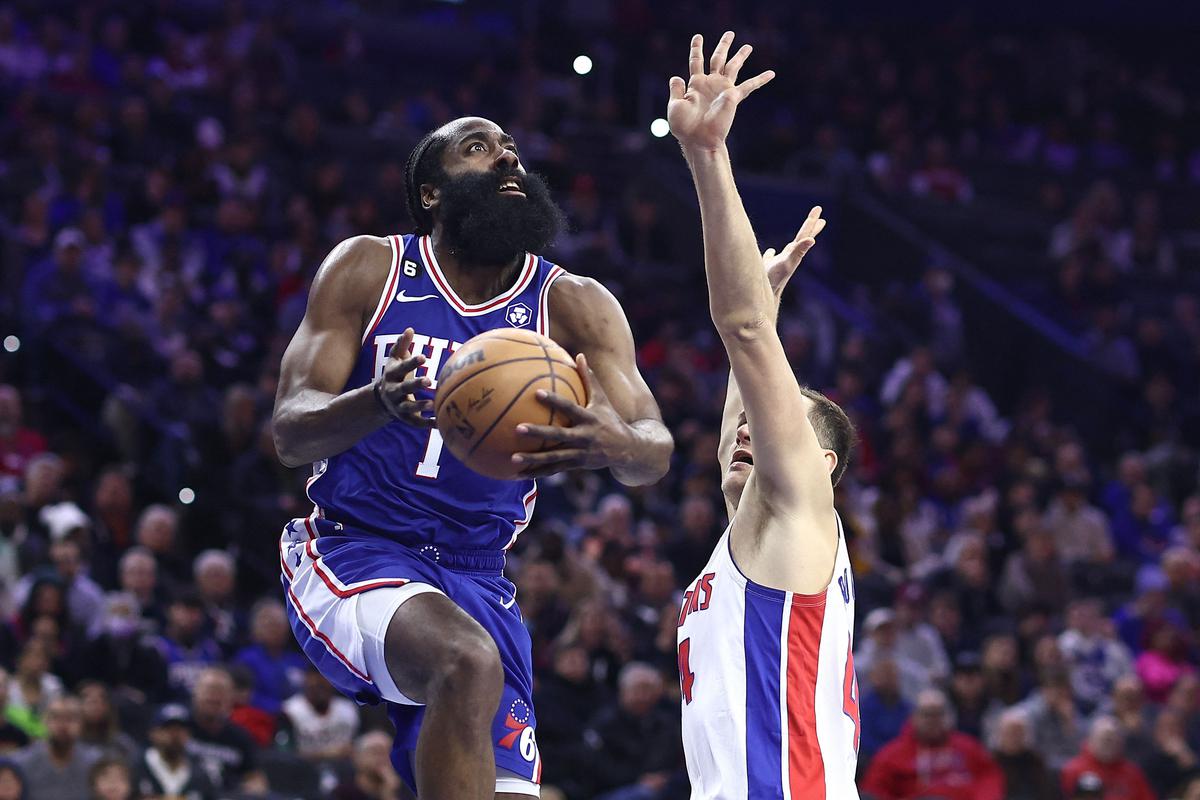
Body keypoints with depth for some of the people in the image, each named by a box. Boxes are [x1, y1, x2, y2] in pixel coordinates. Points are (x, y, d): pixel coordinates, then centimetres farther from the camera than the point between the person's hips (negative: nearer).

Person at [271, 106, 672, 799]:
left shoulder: (573, 305, 2)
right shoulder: (367, 269, -1)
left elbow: (656, 451, -10)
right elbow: (290, 433, -9)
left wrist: (614, 443, -37)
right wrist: (378, 401, -32)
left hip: (477, 579, 4)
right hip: (353, 553, -4)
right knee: (470, 663, -35)